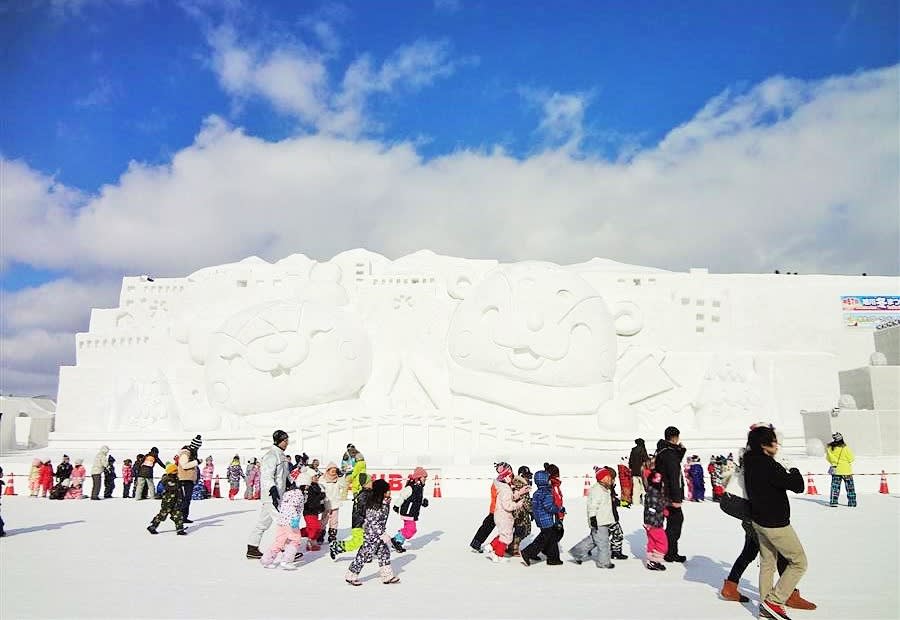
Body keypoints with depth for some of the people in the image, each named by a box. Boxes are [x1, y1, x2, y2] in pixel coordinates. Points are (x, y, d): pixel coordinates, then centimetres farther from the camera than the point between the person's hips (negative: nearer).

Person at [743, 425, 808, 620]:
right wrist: (794, 472, -1)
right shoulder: (769, 466, -27)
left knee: (767, 562, 18)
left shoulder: (750, 460, 0)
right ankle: (773, 602, 2)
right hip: (775, 523, -9)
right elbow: (797, 486, -20)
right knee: (799, 562, 6)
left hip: (758, 520, 9)